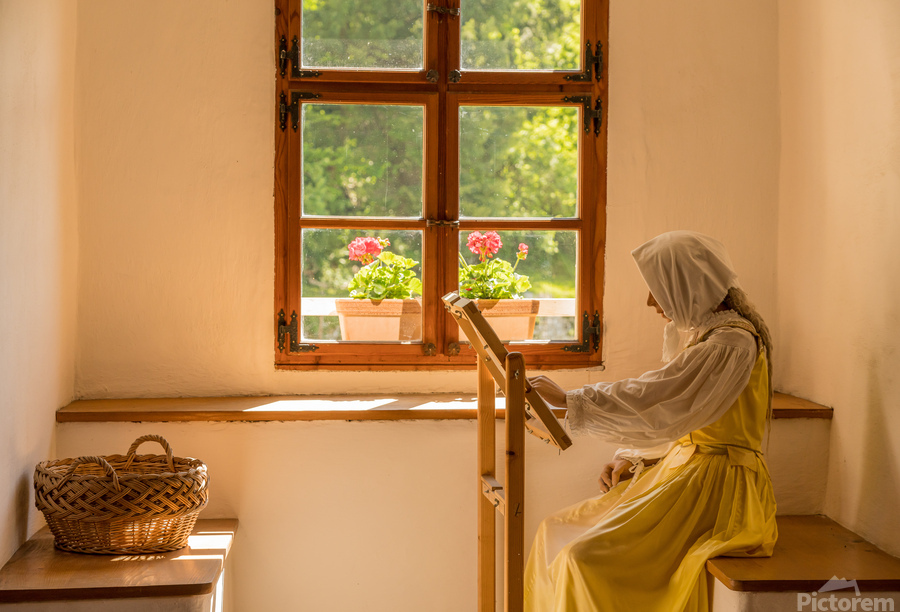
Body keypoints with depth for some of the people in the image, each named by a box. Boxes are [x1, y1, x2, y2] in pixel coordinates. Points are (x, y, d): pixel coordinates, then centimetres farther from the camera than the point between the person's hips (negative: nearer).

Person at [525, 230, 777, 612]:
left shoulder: (732, 343, -19)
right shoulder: (695, 332, 13)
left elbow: (652, 398, -24)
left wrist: (567, 399, -18)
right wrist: (629, 459, 6)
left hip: (716, 488, -10)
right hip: (680, 468, 10)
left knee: (589, 556, -21)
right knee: (557, 532, 2)